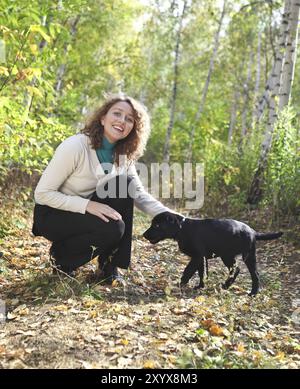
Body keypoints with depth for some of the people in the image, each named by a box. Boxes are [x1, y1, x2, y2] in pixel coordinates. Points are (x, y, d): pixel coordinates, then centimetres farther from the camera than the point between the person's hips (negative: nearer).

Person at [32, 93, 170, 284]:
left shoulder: (123, 155, -4)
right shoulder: (75, 146, -24)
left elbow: (140, 195, -7)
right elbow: (42, 194, -22)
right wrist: (88, 205, -33)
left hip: (86, 212, 6)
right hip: (52, 214, -6)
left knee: (125, 184, -18)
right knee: (112, 228, -29)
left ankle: (109, 264, -8)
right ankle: (61, 255, 0)